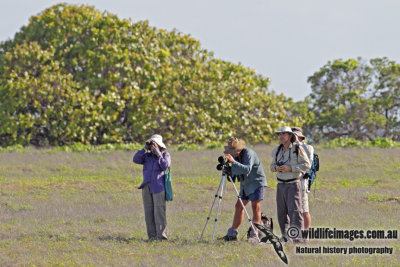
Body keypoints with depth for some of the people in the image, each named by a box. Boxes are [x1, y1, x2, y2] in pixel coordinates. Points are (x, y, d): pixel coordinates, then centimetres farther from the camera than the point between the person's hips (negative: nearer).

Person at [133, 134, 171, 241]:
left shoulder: (165, 155, 4)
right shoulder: (147, 156, 13)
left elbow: (165, 166, -13)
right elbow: (136, 159, -2)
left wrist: (158, 154, -13)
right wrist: (145, 149, -7)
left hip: (159, 187, -4)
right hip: (147, 187, 4)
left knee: (159, 211, -12)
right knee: (149, 212, 1)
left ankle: (162, 235, -13)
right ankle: (152, 235, 4)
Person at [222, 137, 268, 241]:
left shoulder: (249, 153, -22)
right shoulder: (235, 155, 1)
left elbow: (247, 169, -36)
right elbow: (236, 170, 3)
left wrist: (233, 162, -42)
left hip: (256, 182, -8)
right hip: (245, 184, 8)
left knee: (255, 207, -12)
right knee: (239, 206, 6)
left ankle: (255, 235, -12)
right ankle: (232, 233, 10)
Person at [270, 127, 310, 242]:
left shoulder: (297, 149, -7)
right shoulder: (277, 150, 9)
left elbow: (306, 165, -9)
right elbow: (272, 165, 21)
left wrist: (290, 168, -18)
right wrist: (276, 167, -4)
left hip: (293, 184, -6)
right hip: (281, 185, 6)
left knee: (294, 210, -13)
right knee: (282, 212, 6)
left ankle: (298, 236, -15)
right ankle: (285, 236, 14)